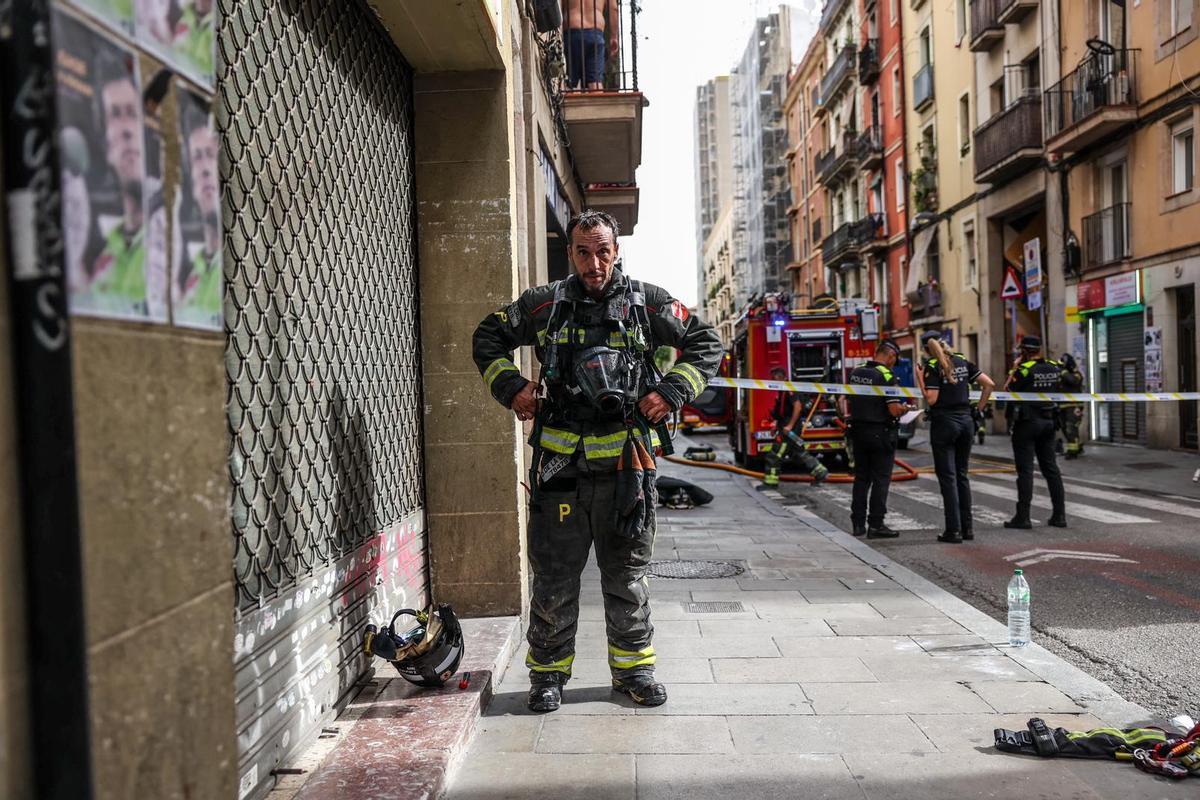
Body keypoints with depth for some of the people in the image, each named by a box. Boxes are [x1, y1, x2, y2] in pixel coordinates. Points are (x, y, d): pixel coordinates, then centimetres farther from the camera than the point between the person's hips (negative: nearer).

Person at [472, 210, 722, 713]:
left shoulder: (646, 303, 4)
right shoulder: (543, 305, 6)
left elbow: (706, 343, 11)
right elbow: (488, 339, 18)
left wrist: (672, 392, -1)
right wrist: (510, 387, 3)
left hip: (624, 463, 0)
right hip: (559, 463, 0)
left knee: (627, 573, 11)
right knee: (553, 574, 7)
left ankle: (632, 667, 26)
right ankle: (548, 671, 22)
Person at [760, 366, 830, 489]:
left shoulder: (789, 390, -16)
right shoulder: (782, 391, 15)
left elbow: (798, 407, -25)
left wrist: (790, 426, -26)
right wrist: (777, 425, 17)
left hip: (789, 429, -11)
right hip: (786, 426, 11)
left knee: (775, 454, -8)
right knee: (800, 453, 15)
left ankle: (770, 481, -5)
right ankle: (821, 472, 20)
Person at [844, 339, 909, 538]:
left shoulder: (855, 372, 6)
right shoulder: (887, 376, -14)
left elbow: (848, 405, 13)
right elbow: (894, 410, -18)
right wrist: (905, 408, 1)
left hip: (858, 431, 6)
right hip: (881, 433, -6)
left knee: (861, 477, 13)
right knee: (881, 479, 1)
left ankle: (858, 523, 15)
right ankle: (876, 525, 1)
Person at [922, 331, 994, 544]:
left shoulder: (932, 367, -9)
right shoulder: (962, 361, 8)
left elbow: (931, 399, -15)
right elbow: (989, 384, 6)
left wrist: (921, 380, -3)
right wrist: (979, 410, 10)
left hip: (944, 422, -5)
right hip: (966, 421, 6)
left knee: (947, 476, -1)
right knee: (962, 475, 14)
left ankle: (954, 530, -1)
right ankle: (967, 527, 16)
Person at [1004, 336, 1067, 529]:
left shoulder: (1024, 370, -15)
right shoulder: (1055, 368, 4)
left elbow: (1007, 390, -8)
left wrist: (1014, 369, -1)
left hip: (1027, 422, -6)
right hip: (1048, 421, 6)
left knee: (1025, 470, -4)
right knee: (1050, 468, 12)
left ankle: (1023, 517, -3)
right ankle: (1059, 515, 14)